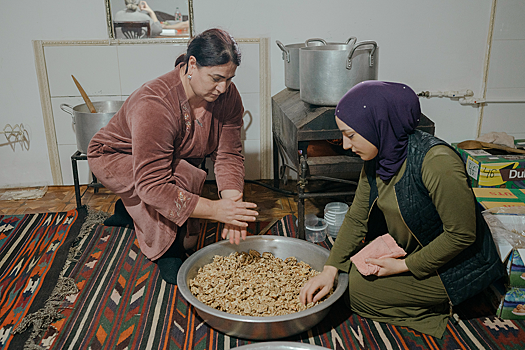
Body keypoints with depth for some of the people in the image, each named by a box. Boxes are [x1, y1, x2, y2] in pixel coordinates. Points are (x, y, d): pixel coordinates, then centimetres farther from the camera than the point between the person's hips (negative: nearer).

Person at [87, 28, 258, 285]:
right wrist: (214, 210, -51)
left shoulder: (227, 96, -22)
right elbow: (152, 185, -44)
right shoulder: (153, 105, -42)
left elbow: (229, 155, -24)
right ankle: (167, 252, -12)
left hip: (178, 159, 6)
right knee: (184, 177, -36)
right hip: (115, 158, -6)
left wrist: (233, 203, -41)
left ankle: (129, 208, 29)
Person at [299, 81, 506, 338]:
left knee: (359, 286, -11)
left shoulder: (437, 162, -32)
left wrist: (404, 266, -18)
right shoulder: (377, 158, -8)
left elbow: (462, 234, -24)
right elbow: (356, 218, -2)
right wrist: (330, 270, -10)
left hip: (455, 266, -8)